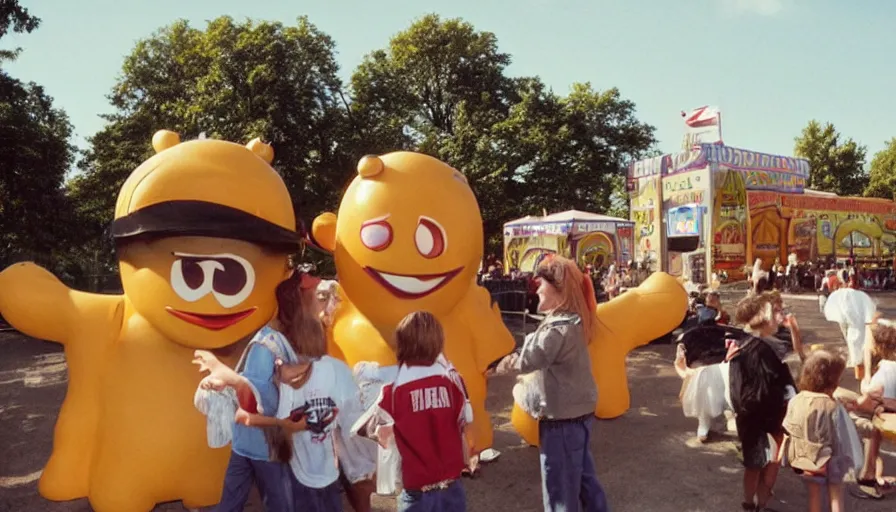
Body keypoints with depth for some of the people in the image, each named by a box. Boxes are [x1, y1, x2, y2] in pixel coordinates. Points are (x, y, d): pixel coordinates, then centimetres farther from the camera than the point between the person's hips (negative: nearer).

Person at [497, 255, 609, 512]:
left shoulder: (559, 327, -25)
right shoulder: (574, 320, 7)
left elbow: (528, 361, -28)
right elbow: (543, 354, 14)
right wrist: (517, 357, -3)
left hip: (561, 418, -10)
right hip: (579, 412, 10)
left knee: (560, 488, 5)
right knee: (583, 477, 23)